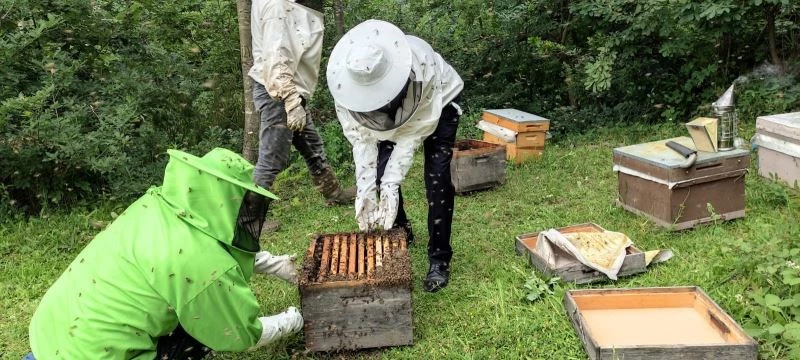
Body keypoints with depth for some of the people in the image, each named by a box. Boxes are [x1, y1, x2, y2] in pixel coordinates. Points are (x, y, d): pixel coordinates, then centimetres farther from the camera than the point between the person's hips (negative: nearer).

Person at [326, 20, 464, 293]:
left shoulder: (422, 64, -43)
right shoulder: (348, 78, -33)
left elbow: (414, 132, -36)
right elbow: (361, 138, -27)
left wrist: (391, 185, -40)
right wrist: (365, 191, -35)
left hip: (438, 103, -3)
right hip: (392, 114, 4)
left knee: (437, 177, -15)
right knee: (381, 172, -5)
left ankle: (439, 259, -4)